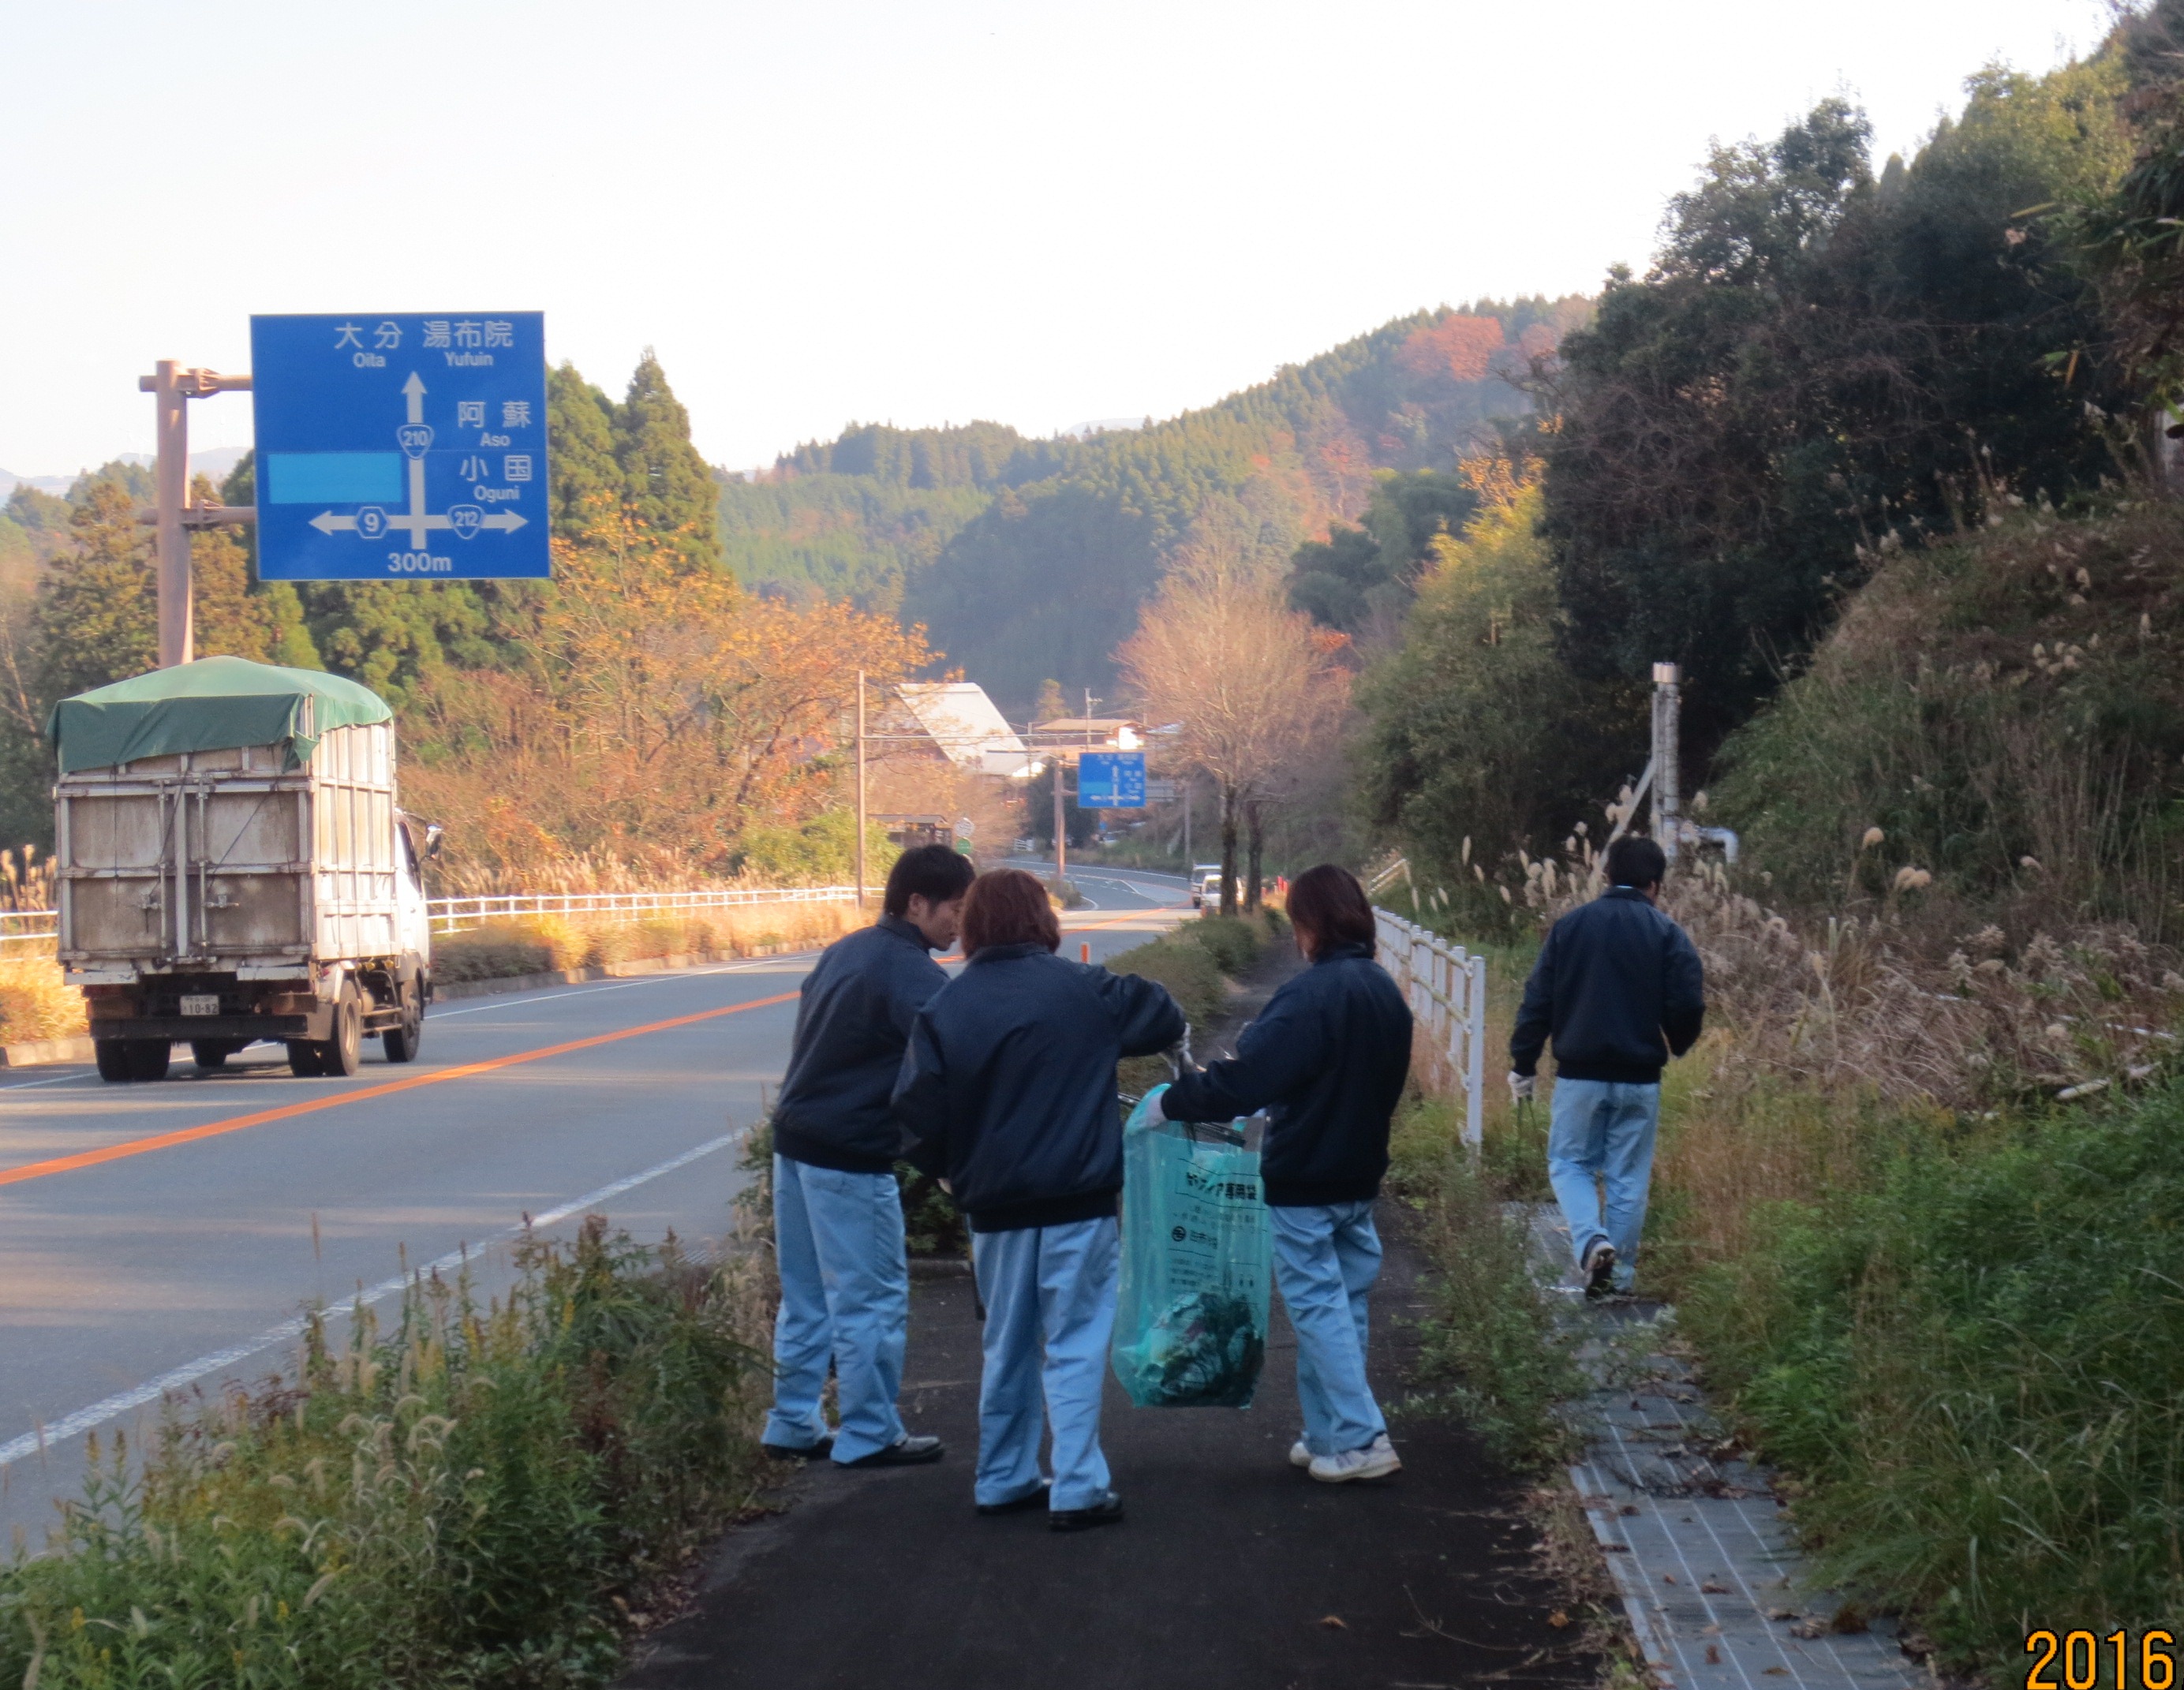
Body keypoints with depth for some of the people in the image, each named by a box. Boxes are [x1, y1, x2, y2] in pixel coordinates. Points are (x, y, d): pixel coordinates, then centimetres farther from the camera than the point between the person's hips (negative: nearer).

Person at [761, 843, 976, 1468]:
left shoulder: (844, 952, 12)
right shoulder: (911, 973, -16)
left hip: (793, 1140, 9)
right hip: (850, 1157, -9)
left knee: (805, 1297, 16)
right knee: (872, 1300, 1)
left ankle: (792, 1425, 22)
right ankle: (868, 1436, 7)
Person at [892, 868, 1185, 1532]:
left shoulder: (944, 1009, -1)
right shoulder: (1085, 990, -8)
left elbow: (919, 1113, -4)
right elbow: (1166, 1021, 6)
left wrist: (955, 1174, 11)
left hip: (994, 1209, 3)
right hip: (1078, 1203, -3)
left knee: (1007, 1349, 17)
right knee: (1074, 1346, 2)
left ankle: (1004, 1480, 23)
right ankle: (1078, 1489, -1)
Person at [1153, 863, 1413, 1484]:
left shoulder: (1310, 996, -22)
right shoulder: (1386, 992, 6)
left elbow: (1241, 1078, -26)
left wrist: (1174, 1101, -13)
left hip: (1304, 1183, -8)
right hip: (1361, 1177, 8)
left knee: (1318, 1307, -2)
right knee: (1343, 1304, 14)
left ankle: (1360, 1440, -5)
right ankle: (1327, 1436, 22)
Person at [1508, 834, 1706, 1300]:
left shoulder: (1569, 926, 1)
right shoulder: (1667, 934, -3)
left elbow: (1537, 1000, 0)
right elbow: (1689, 1007, -9)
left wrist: (1523, 1065, 6)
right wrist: (1676, 1046, 13)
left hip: (1579, 1074, 0)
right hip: (1640, 1078, 0)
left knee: (1569, 1163, 12)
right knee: (1629, 1177, 9)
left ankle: (1592, 1240, -13)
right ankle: (1620, 1275, 11)